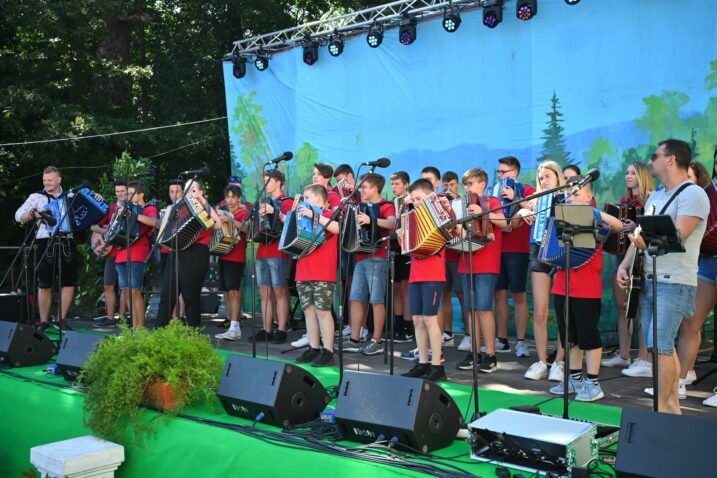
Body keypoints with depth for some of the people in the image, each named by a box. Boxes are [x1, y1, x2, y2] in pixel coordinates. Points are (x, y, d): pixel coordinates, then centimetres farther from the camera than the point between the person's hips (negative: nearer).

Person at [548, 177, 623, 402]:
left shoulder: (594, 218, -5)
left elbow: (619, 226, -23)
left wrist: (596, 212, -32)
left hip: (587, 288, -6)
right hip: (562, 286, 6)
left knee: (588, 334, -1)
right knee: (569, 335, 12)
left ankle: (593, 383, 6)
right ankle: (575, 379, 24)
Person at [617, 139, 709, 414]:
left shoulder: (692, 195, -9)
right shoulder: (654, 198, 19)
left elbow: (678, 235, -21)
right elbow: (638, 235, 17)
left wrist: (649, 242, -31)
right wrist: (624, 265, 4)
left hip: (674, 283, -9)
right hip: (649, 280, 9)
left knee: (660, 346, -14)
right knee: (661, 345, 10)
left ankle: (661, 409, -7)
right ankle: (672, 405, 18)